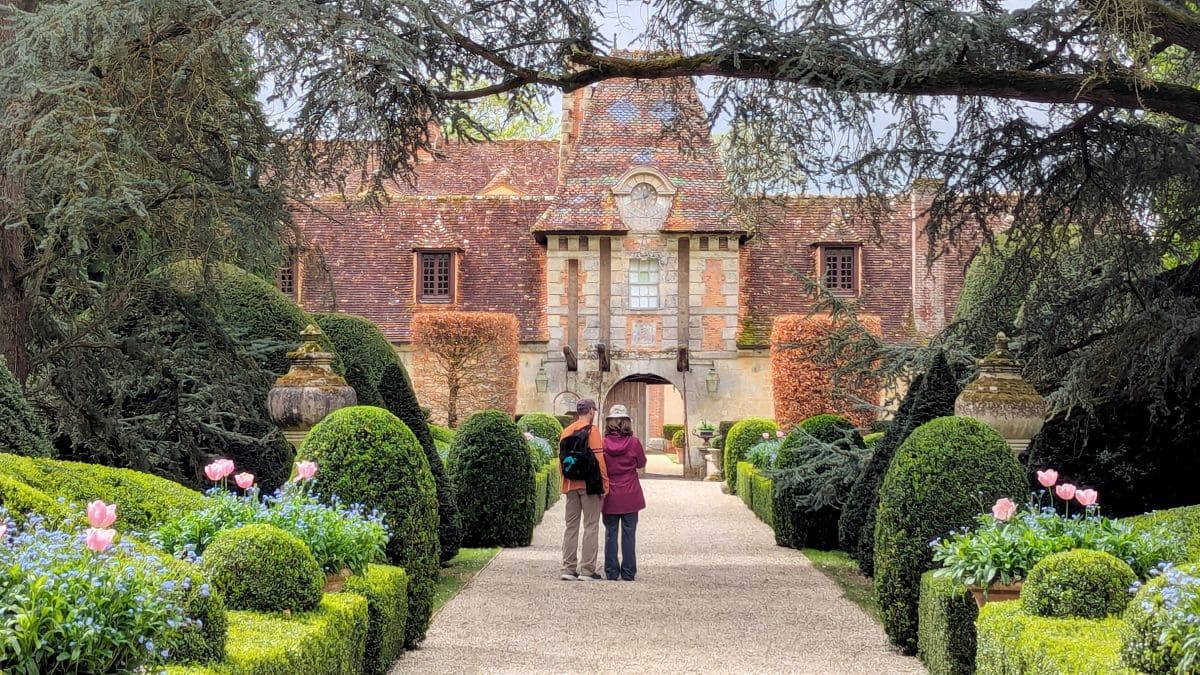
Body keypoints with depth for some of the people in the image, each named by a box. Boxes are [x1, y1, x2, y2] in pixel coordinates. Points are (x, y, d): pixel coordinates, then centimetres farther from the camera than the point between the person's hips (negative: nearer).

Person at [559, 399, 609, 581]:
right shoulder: (592, 430, -8)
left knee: (571, 526, 11)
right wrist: (605, 484, -9)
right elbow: (599, 459, -13)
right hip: (589, 484, -6)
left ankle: (568, 569, 9)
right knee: (590, 527, -1)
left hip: (570, 485, 6)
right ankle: (587, 570, -3)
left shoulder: (566, 431, 10)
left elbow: (561, 460, 13)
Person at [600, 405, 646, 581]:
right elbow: (641, 464, 6)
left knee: (610, 534, 8)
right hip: (630, 496, -1)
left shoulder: (603, 444, -7)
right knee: (629, 534, 5)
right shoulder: (634, 443, -9)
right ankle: (628, 572, 6)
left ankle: (611, 572, 8)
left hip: (610, 496, 1)